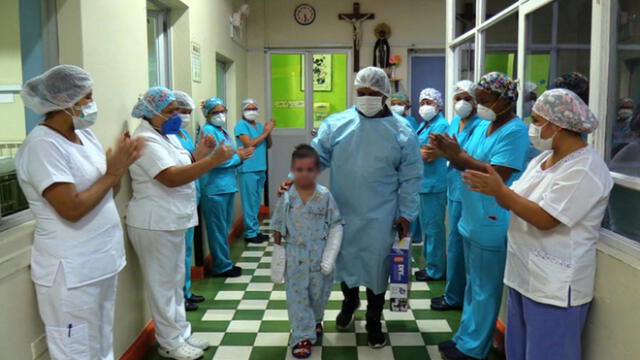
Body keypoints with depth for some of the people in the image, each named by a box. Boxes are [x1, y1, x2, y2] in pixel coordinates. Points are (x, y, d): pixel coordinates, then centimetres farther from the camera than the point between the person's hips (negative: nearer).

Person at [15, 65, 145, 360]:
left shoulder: (85, 135, 7)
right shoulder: (42, 145, -18)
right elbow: (72, 209, -24)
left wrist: (121, 165, -5)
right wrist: (111, 174, -15)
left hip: (102, 262, 8)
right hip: (72, 273, -8)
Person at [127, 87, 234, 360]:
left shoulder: (166, 135, 12)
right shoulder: (146, 140, -19)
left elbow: (182, 170, 15)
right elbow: (172, 178, -29)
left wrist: (198, 154, -2)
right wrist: (213, 159, -31)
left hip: (172, 222, 10)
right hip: (155, 224, -10)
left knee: (175, 281, 17)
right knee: (162, 284, 2)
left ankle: (181, 334, 29)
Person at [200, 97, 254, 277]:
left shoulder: (223, 131, 17)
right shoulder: (208, 130, -10)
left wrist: (240, 155, -4)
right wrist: (238, 157, -11)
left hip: (228, 186, 9)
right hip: (215, 188, -9)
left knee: (225, 228, 16)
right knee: (218, 229, -1)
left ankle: (225, 262, 26)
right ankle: (222, 266, 8)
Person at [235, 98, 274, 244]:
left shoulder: (260, 125, 15)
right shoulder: (241, 125, -5)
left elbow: (268, 146, 15)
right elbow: (249, 144, -16)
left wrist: (269, 133, -2)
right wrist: (265, 132, -10)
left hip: (260, 169, 7)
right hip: (248, 170, -7)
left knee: (256, 202, 14)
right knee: (250, 203, -3)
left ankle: (255, 230, 22)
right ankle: (250, 233, 3)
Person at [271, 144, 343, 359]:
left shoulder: (325, 196, -9)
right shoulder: (286, 197, -6)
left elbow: (336, 227, -6)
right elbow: (278, 228, 5)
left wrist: (329, 257, -11)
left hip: (319, 258, 0)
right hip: (295, 259, 0)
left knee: (319, 294, 15)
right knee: (297, 297, 5)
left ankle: (316, 321, 44)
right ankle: (302, 337, 18)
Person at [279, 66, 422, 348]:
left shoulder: (402, 131, -5)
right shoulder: (336, 123, -3)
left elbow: (410, 177, -2)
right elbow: (316, 155, -1)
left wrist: (406, 213, -4)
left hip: (380, 217, -1)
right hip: (342, 212, 2)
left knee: (377, 265, 8)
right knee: (344, 260, 17)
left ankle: (374, 321, 29)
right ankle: (349, 302, 46)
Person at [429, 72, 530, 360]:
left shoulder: (514, 131, -16)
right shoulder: (482, 126, 11)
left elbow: (498, 175, -25)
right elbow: (468, 163, 14)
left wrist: (458, 154, -20)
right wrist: (448, 151, -6)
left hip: (491, 225, -9)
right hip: (472, 220, 9)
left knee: (485, 289, 4)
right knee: (473, 284, 19)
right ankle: (466, 337, 33)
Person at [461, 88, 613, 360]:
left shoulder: (585, 169, -19)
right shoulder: (543, 158, 9)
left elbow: (545, 219, -24)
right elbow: (514, 203, 9)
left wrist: (500, 190, -21)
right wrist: (493, 188, -12)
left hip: (554, 287, -9)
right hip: (523, 275, 9)